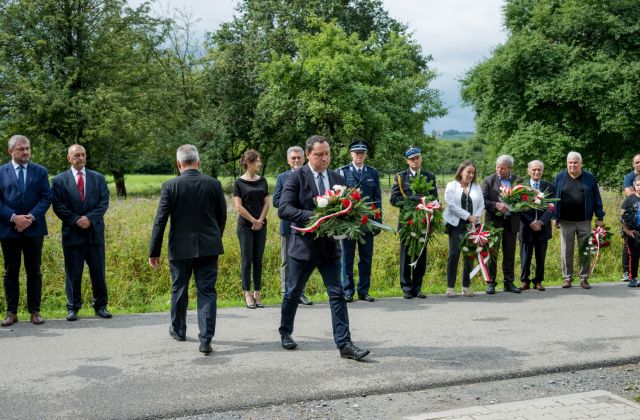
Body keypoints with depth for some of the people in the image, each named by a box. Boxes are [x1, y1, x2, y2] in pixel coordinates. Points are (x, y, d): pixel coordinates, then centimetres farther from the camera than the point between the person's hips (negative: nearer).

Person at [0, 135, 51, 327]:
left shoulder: (40, 171, 6)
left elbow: (46, 197, 0)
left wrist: (31, 217, -14)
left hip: (34, 229, 0)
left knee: (34, 272, 5)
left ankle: (35, 311, 12)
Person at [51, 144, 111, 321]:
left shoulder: (98, 178, 9)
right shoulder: (59, 180, 4)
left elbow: (104, 202, 1)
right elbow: (58, 206, -3)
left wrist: (89, 218, -12)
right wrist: (76, 220, -13)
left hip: (95, 232, 2)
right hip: (72, 232, -1)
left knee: (98, 271, 6)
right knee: (73, 272, 3)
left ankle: (101, 306, 15)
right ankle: (73, 308, 12)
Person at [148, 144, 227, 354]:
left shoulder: (170, 186, -9)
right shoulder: (214, 184, -2)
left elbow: (160, 221, -8)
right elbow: (222, 217, 6)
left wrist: (154, 251, -2)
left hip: (181, 248, -1)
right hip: (208, 247, 1)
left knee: (179, 290, 17)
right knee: (207, 292, 3)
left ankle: (178, 330, 35)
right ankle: (206, 340, -3)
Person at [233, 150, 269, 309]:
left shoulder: (262, 181, 8)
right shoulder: (239, 182, -4)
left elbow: (266, 203, 7)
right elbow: (239, 206, -8)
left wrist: (260, 221, -5)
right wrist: (253, 221, -8)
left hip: (261, 226, 4)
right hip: (245, 225, -4)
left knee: (258, 260, 5)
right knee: (247, 260, -1)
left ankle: (257, 294, 10)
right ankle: (248, 294, 4)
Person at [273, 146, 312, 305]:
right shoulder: (282, 177, 5)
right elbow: (276, 201, -1)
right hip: (288, 225, -1)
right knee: (287, 261, 3)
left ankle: (300, 292, 18)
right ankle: (286, 293, 7)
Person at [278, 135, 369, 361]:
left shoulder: (337, 179, 7)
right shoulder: (297, 177, -8)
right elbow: (284, 209, -16)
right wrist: (312, 216, -27)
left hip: (330, 246, 4)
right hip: (304, 245, -3)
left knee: (337, 294, -2)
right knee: (293, 293, 12)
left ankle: (344, 344, -1)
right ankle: (285, 332, 34)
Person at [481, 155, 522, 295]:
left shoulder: (518, 181, 5)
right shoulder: (489, 180, -1)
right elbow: (483, 200, -6)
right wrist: (496, 205, -20)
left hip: (511, 222, 2)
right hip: (494, 221, -2)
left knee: (510, 254, 8)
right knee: (492, 253, 2)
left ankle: (509, 282, 18)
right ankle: (490, 283, 8)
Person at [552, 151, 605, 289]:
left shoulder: (589, 178, 4)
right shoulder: (560, 177, 5)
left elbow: (596, 199, 5)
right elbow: (554, 198, 5)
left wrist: (600, 217, 1)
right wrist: (555, 217, 1)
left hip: (584, 221, 0)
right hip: (566, 221, 0)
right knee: (566, 251, 4)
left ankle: (584, 278, 13)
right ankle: (567, 278, 13)